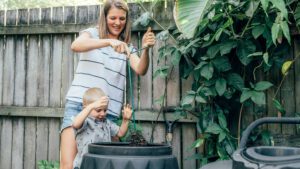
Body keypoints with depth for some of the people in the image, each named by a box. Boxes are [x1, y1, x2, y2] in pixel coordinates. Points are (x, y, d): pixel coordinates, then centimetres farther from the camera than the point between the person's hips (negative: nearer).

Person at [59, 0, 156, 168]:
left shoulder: (127, 48, 13)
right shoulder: (92, 33, 6)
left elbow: (140, 70, -5)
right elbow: (75, 46, -17)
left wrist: (146, 49, -25)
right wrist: (109, 41, -30)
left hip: (108, 113, 3)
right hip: (78, 105, -2)